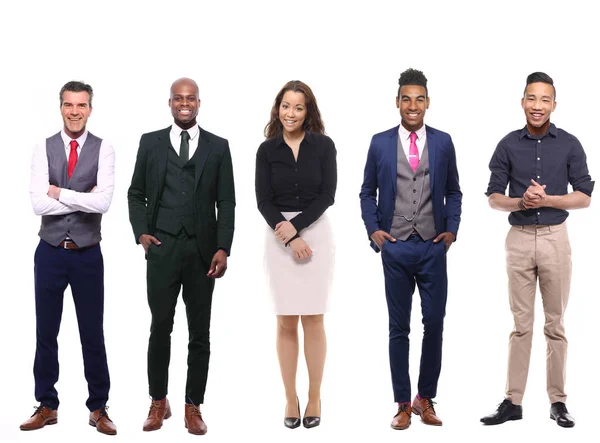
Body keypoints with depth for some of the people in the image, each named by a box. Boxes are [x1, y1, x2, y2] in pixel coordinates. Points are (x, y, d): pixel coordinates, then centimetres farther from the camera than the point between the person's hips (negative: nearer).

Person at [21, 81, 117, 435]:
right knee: (46, 333, 11)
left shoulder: (104, 149, -5)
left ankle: (98, 409, 20)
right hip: (50, 253, 2)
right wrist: (84, 199, -15)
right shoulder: (44, 149, -1)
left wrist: (61, 193, -12)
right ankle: (47, 406, 25)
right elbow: (38, 204, -12)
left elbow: (103, 202, -18)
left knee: (93, 335, 7)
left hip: (88, 254, -1)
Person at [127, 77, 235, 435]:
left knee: (200, 333, 5)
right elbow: (136, 194, 11)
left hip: (202, 250, 0)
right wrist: (141, 232, -3)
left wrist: (223, 248, -5)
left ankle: (194, 406, 14)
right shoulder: (150, 143, 7)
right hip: (162, 248, 0)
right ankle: (159, 402, 17)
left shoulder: (218, 147, 6)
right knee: (160, 328, 3)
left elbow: (226, 202, 4)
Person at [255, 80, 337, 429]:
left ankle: (314, 398, 12)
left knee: (313, 319, 1)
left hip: (316, 233, -1)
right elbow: (264, 201, -1)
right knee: (286, 322, 3)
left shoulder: (324, 145, 1)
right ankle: (291, 398, 13)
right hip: (280, 238, 1)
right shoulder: (267, 150, 4)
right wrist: (289, 237, -12)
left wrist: (297, 224, -14)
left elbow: (328, 195, -4)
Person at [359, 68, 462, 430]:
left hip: (433, 247, 1)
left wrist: (452, 229, 0)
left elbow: (454, 192, 11)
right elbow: (368, 192, 10)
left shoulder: (443, 142, 5)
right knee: (399, 328, 6)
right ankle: (403, 404, 14)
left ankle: (426, 399, 18)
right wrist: (373, 229, -1)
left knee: (434, 325, 2)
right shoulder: (380, 143, 3)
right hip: (395, 248, 0)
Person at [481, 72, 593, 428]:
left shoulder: (569, 144, 2)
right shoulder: (509, 145, 3)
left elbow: (585, 196, 0)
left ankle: (558, 401, 12)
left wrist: (547, 199, -15)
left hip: (555, 238, 0)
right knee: (521, 323, 4)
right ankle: (513, 401, 8)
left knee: (555, 323, 4)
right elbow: (494, 197, 4)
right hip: (519, 239, 1)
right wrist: (521, 202, -16)